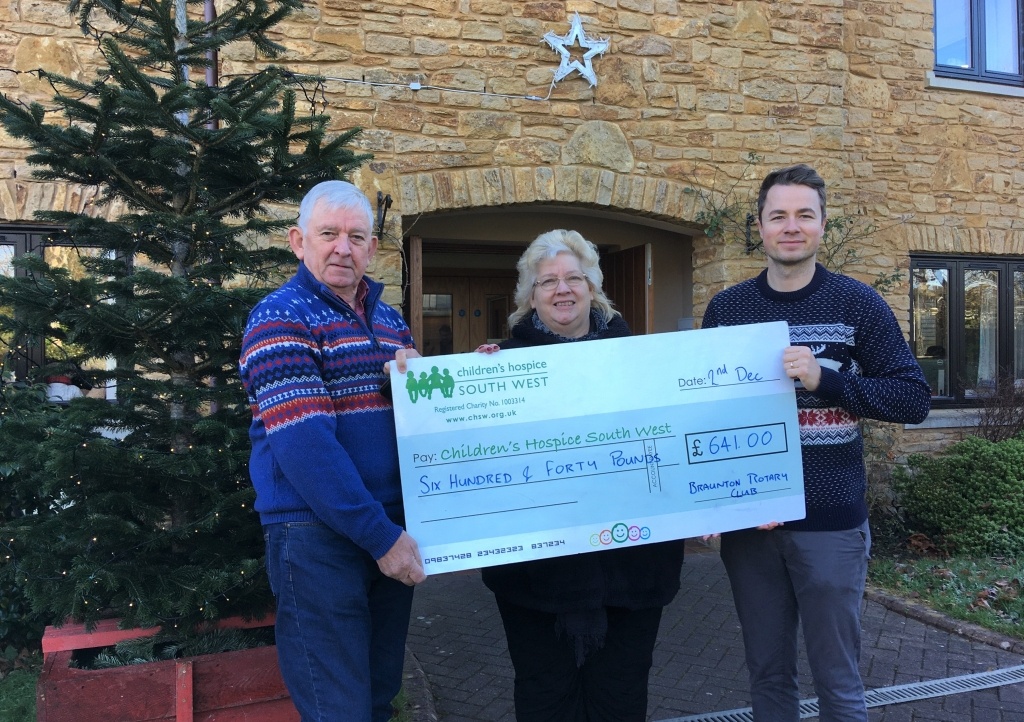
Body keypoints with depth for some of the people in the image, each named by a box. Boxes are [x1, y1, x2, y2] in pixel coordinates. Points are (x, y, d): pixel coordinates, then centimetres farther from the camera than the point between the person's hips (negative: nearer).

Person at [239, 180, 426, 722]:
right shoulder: (280, 319, -8)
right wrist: (379, 535, -20)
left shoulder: (390, 321, 13)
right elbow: (303, 441, -19)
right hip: (317, 535, -6)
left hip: (392, 529, 7)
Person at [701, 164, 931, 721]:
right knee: (767, 674, 15)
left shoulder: (856, 303, -2)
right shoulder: (726, 309, 4)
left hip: (830, 520, -2)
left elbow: (913, 399, -5)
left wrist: (823, 378, -20)